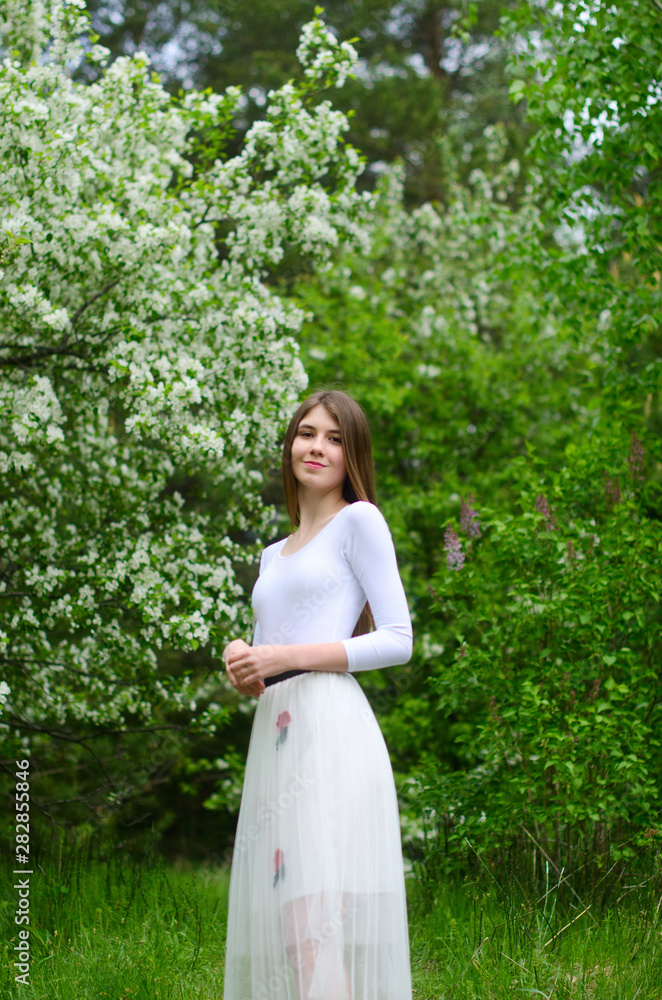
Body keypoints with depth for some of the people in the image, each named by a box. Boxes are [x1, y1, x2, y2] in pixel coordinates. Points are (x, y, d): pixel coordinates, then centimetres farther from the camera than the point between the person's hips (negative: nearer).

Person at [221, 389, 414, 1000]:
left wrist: (286, 656, -9)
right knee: (277, 927, -3)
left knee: (313, 923, -20)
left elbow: (398, 640, -2)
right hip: (273, 735, 7)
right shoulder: (274, 555, 27)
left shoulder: (359, 522, 5)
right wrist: (243, 666, 4)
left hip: (330, 727, -7)